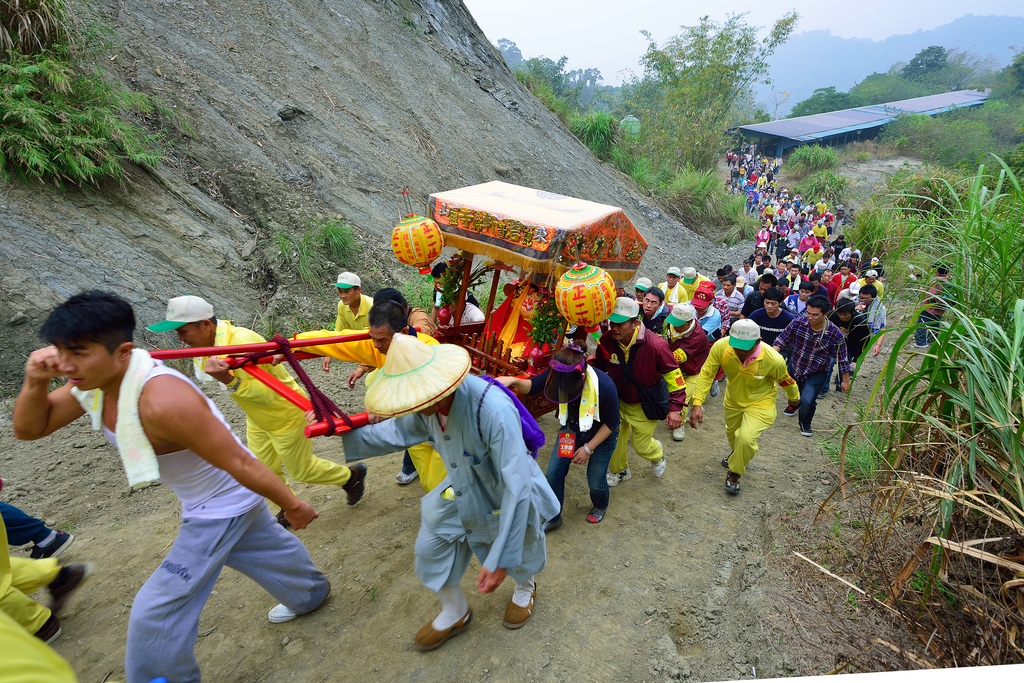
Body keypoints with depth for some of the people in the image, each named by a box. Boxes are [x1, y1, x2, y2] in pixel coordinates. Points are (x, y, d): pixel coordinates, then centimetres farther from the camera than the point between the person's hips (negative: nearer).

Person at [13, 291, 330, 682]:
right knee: (265, 546, 29)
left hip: (223, 505, -9)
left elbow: (239, 463, -33)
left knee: (158, 610, -1)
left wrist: (292, 506, -23)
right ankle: (311, 593, 55)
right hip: (209, 500, 9)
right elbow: (28, 429, 0)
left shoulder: (162, 401, -40)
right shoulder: (93, 379, -11)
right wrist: (35, 382, -20)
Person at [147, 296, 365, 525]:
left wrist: (228, 380, -47)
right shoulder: (209, 343, -6)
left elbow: (265, 394, -35)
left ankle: (352, 476, 31)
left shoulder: (242, 343, -35)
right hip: (257, 418, 9)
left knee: (300, 470, 8)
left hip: (286, 415, -8)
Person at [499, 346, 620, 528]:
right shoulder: (557, 374, -28)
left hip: (601, 434, -3)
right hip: (572, 428, 4)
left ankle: (600, 506, 47)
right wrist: (514, 381, -38)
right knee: (553, 472, 1)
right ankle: (553, 518, 27)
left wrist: (588, 448, -18)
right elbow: (532, 386, -16)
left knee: (595, 480, 8)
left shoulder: (605, 387, -36)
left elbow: (611, 423, -21)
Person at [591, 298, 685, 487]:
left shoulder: (655, 345, -30)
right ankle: (619, 470, 46)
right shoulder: (606, 341, -19)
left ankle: (657, 455, 48)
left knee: (642, 446, 8)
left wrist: (676, 408, -23)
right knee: (613, 439, 13)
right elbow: (598, 371, 0)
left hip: (644, 405, -3)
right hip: (617, 401, 3)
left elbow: (673, 374, -18)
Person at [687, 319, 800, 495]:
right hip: (733, 400, 3)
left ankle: (735, 473, 9)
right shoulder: (721, 347, -31)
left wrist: (794, 398, 10)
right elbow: (706, 375, -22)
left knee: (746, 438, -22)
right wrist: (697, 403, -31)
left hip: (760, 403, -3)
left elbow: (785, 380, -10)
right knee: (732, 433, 25)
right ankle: (737, 454, 63)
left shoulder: (774, 360, -32)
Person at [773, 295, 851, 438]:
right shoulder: (797, 323, -21)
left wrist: (845, 381, -3)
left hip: (816, 374, -3)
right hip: (795, 368, 3)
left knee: (807, 400, -17)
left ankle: (805, 424, 17)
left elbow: (842, 359, -12)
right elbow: (781, 340, -11)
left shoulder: (835, 334, -24)